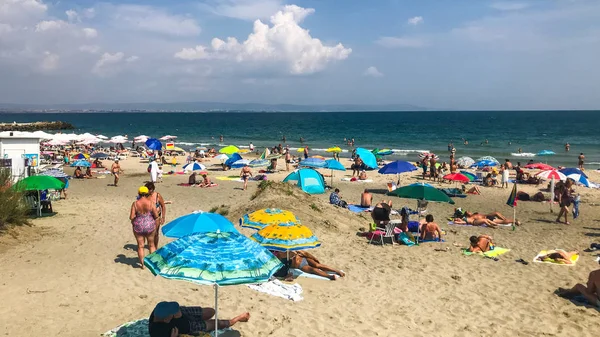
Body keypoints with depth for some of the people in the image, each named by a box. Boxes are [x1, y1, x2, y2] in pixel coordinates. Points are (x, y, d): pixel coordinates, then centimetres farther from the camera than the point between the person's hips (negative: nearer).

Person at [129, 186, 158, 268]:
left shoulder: (135, 203, -10)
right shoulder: (151, 203, -11)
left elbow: (131, 217, -11)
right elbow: (156, 216, -9)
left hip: (138, 227, 0)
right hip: (150, 225, 0)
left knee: (140, 246, 14)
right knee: (151, 244, 19)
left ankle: (142, 264, 20)